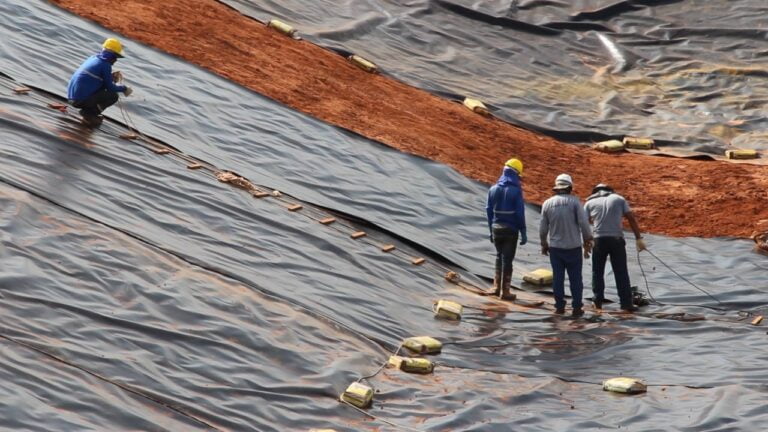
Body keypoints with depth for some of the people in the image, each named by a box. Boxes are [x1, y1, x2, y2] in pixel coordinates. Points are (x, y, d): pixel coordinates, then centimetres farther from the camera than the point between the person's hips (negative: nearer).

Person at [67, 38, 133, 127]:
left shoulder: (93, 58, 13)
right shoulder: (105, 65, -11)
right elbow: (110, 87, -5)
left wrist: (112, 77, 13)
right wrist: (124, 89, 11)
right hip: (81, 100, -8)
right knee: (113, 96, 0)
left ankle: (89, 111, 12)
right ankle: (89, 113, -3)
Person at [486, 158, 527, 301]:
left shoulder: (493, 189, 2)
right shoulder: (516, 191, -13)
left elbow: (489, 210, 6)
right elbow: (520, 213, -13)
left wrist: (491, 230, 14)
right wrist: (523, 233, -7)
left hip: (496, 228, 4)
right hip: (511, 229, -4)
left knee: (499, 256, 21)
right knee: (507, 259, 2)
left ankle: (497, 287, 21)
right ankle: (504, 291, 6)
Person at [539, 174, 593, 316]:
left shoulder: (547, 203, 0)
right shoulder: (574, 201, -9)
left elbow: (543, 228, 4)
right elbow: (583, 223, -12)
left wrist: (544, 244, 18)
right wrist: (588, 241, 0)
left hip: (555, 247, 2)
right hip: (573, 246, -2)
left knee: (558, 277, 9)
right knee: (575, 278, 5)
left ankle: (559, 306, 11)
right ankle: (577, 307, 5)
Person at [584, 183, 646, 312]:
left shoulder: (590, 202, 10)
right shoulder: (619, 199, 10)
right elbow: (631, 218, 3)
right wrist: (638, 238, 2)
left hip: (599, 239, 0)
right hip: (617, 239, 0)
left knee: (597, 271, 15)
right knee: (621, 273, 3)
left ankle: (598, 300, 16)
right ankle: (626, 303, 2)